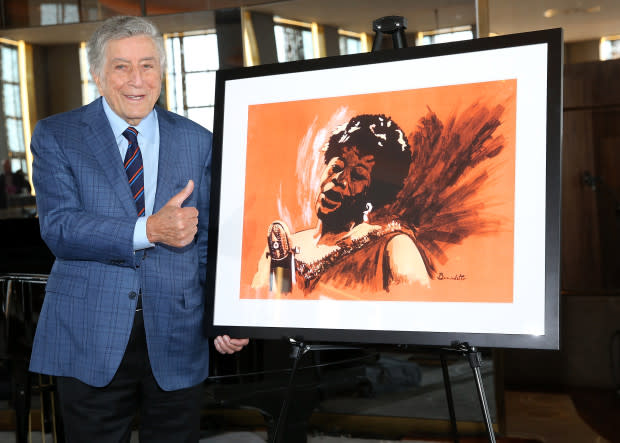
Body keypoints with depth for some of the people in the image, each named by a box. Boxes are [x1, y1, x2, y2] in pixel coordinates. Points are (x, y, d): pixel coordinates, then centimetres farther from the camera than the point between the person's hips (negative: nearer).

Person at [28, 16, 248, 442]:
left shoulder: (198, 142, 7)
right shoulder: (56, 136, 1)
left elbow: (209, 239, 8)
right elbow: (58, 228, -12)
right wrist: (149, 230, -23)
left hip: (177, 342, 2)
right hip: (91, 340, -1)